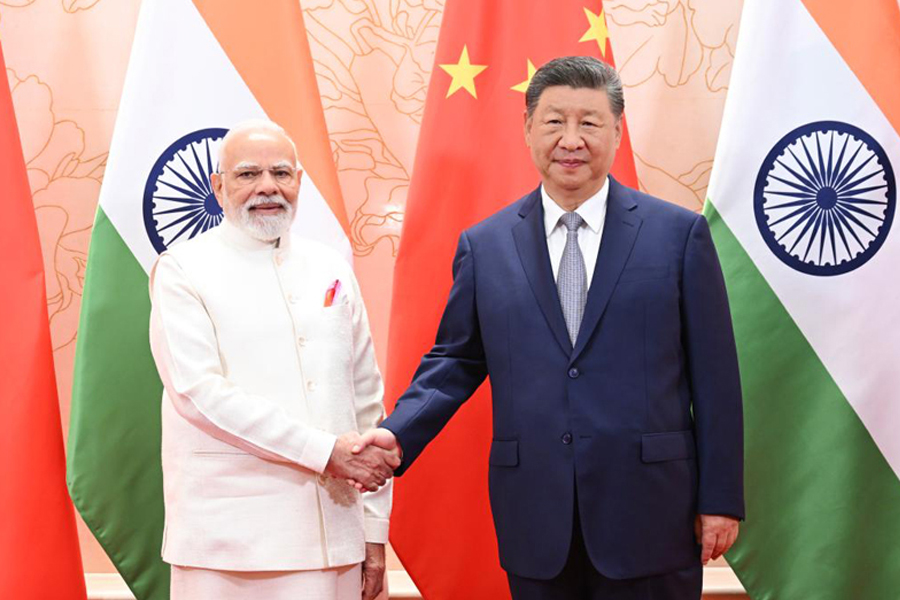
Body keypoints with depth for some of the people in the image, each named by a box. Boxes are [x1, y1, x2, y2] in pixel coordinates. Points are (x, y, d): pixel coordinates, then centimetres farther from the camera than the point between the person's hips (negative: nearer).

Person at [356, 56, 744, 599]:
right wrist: (398, 433, -6)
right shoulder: (485, 246, 6)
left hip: (649, 515, -1)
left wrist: (720, 498, -2)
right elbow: (455, 361, 11)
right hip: (536, 520, 2)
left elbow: (714, 375, 0)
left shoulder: (680, 234, 0)